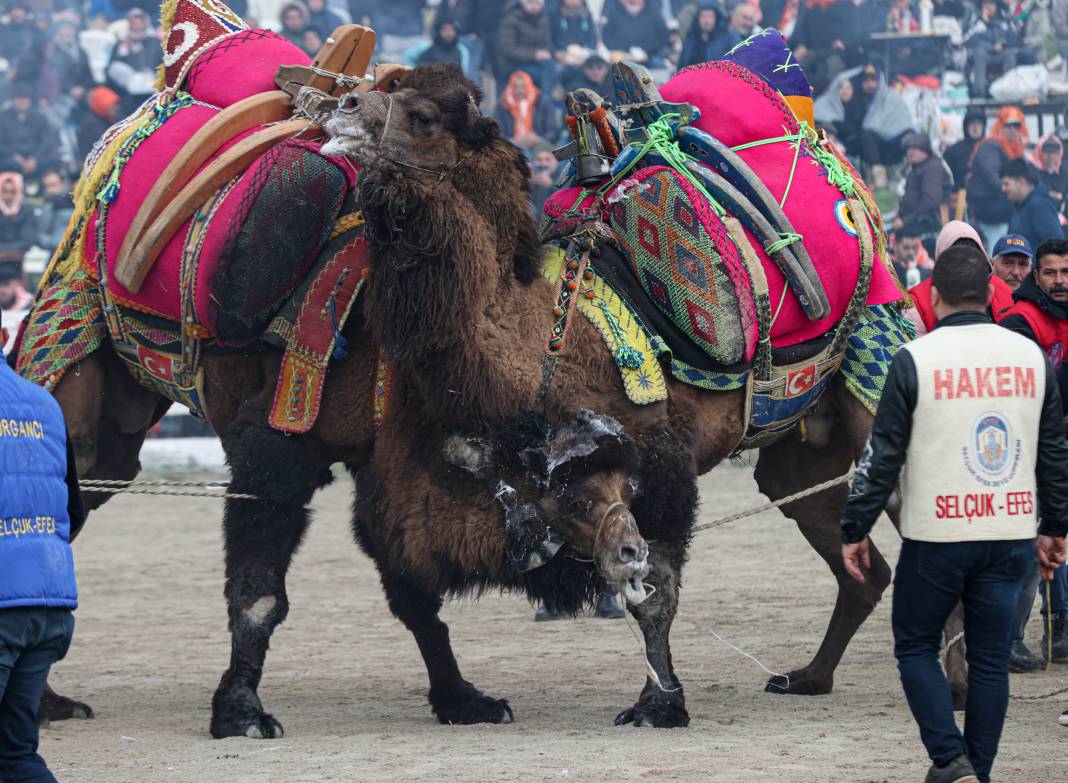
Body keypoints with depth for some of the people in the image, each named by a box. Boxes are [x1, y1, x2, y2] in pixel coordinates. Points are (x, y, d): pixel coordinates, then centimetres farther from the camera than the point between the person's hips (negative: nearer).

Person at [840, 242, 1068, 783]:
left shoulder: (916, 359, -9)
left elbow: (883, 454, -7)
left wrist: (855, 530, 1)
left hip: (937, 536, -3)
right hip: (1011, 534, 4)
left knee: (915, 646, 11)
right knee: (990, 657, 11)